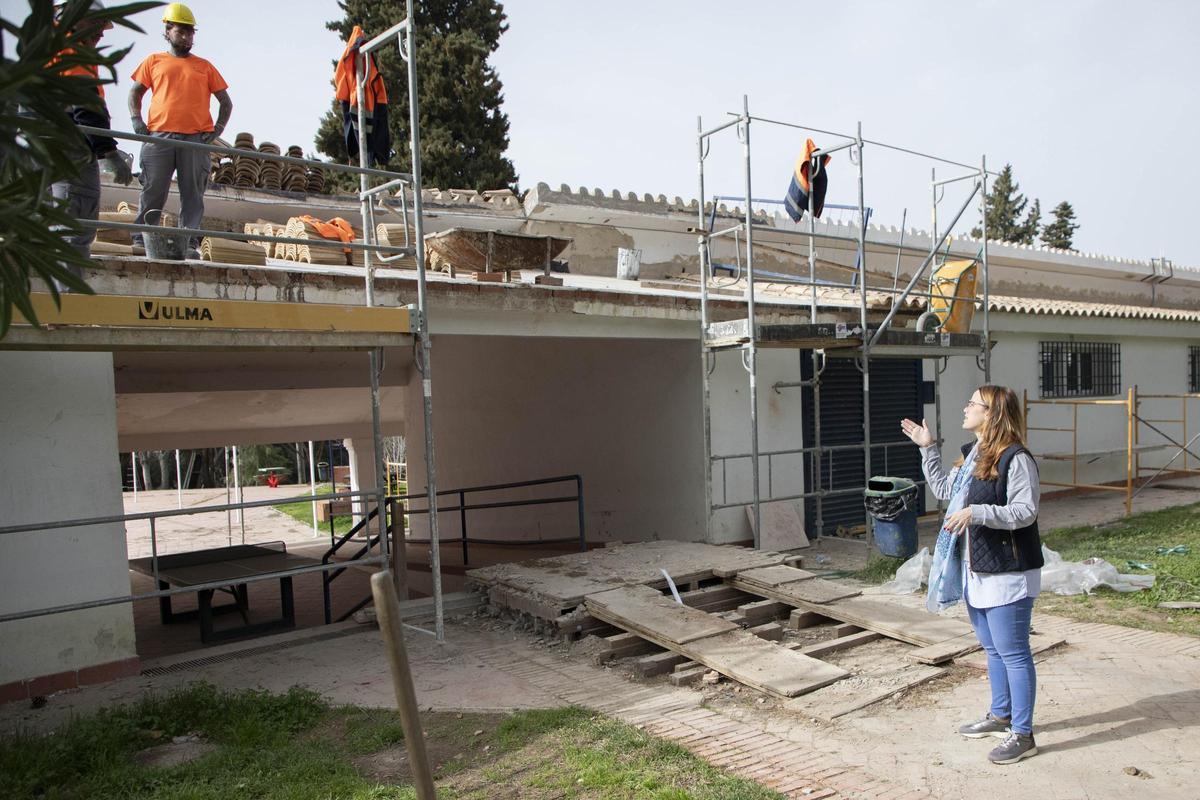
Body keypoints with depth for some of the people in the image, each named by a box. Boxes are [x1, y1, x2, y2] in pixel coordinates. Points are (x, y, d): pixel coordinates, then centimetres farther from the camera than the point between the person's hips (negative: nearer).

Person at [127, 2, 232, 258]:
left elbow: (226, 102, 16)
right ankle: (141, 240, 1)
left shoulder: (204, 66, 17)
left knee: (193, 194, -3)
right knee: (152, 192, -2)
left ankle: (189, 244, -3)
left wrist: (218, 129, 2)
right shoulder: (154, 61, 18)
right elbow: (135, 93, 19)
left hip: (196, 139, 0)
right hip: (159, 136, 0)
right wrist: (136, 120, 2)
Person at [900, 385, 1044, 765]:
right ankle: (1000, 715, 37)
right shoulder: (970, 453, 10)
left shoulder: (1016, 458, -17)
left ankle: (1022, 734, 12)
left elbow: (1026, 512, -22)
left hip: (1007, 574, -9)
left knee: (1013, 653, 0)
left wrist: (976, 512, -30)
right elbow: (943, 488, 23)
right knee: (993, 650, 21)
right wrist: (927, 448, 18)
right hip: (975, 570, 9)